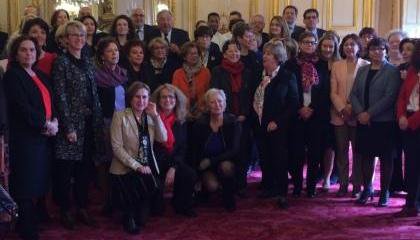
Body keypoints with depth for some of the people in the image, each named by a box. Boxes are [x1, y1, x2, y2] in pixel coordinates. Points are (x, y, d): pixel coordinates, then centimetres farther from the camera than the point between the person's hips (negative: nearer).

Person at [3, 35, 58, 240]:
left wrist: (54, 121, -4)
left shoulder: (40, 75, 17)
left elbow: (50, 102, 15)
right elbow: (22, 107, -17)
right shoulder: (12, 76, -7)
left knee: (38, 183, 10)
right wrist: (45, 124, -14)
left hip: (43, 137, 7)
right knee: (26, 186, -2)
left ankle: (33, 221, 21)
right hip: (25, 139, -7)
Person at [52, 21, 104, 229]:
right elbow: (60, 97, -12)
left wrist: (98, 120, 10)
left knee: (85, 167, 12)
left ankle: (82, 208, 23)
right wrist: (68, 127, -16)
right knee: (67, 169, 2)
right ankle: (65, 211, 14)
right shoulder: (61, 62, -7)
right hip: (71, 122, -6)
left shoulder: (88, 62, 13)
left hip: (89, 123, 6)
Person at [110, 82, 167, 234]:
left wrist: (155, 115, -7)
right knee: (140, 187, -30)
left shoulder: (150, 117, 12)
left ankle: (140, 217, 8)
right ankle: (129, 217, 2)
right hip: (125, 169, -4)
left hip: (148, 168, 4)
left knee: (152, 189, -25)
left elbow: (163, 138, -1)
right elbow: (117, 147, -11)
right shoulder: (120, 116, -4)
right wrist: (137, 166, -19)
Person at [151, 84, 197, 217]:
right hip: (155, 162, -3)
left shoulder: (181, 121, 8)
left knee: (191, 175, -23)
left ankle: (182, 206, 3)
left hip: (175, 162, 4)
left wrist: (173, 167, -10)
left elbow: (183, 148, 4)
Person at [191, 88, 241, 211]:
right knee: (212, 186, -28)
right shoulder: (200, 124, -7)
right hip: (206, 166, 0)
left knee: (226, 166, -35)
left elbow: (234, 150, -14)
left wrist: (211, 161, -21)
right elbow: (194, 152, -1)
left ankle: (229, 199, -8)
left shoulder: (232, 122, -9)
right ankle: (203, 191, 12)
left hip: (226, 161, 0)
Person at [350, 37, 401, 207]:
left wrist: (370, 114, -16)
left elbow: (389, 97, -13)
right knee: (366, 156, 10)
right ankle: (367, 189, 24)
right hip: (363, 122, 4)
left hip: (384, 122, -4)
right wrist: (360, 113, -10)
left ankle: (384, 192, 14)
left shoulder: (392, 71, -3)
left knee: (385, 158, 4)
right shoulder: (362, 70, 13)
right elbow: (354, 94, 7)